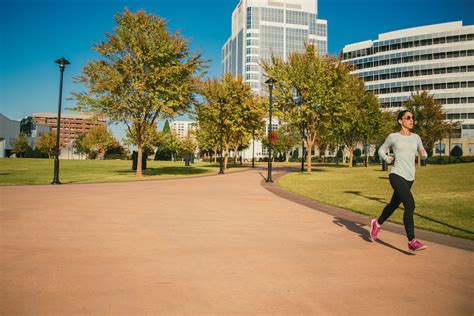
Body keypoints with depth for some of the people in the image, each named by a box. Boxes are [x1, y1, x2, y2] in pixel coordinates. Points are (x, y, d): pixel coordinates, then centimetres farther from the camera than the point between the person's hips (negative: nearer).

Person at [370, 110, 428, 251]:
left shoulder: (416, 137, 11)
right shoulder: (393, 137, 1)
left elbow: (423, 155, 20)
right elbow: (381, 150, 15)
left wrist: (423, 153, -4)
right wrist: (387, 158, -5)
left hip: (409, 178, 5)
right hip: (397, 175, -5)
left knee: (394, 204, 18)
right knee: (410, 204, -20)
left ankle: (377, 223, 45)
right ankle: (412, 241, -15)